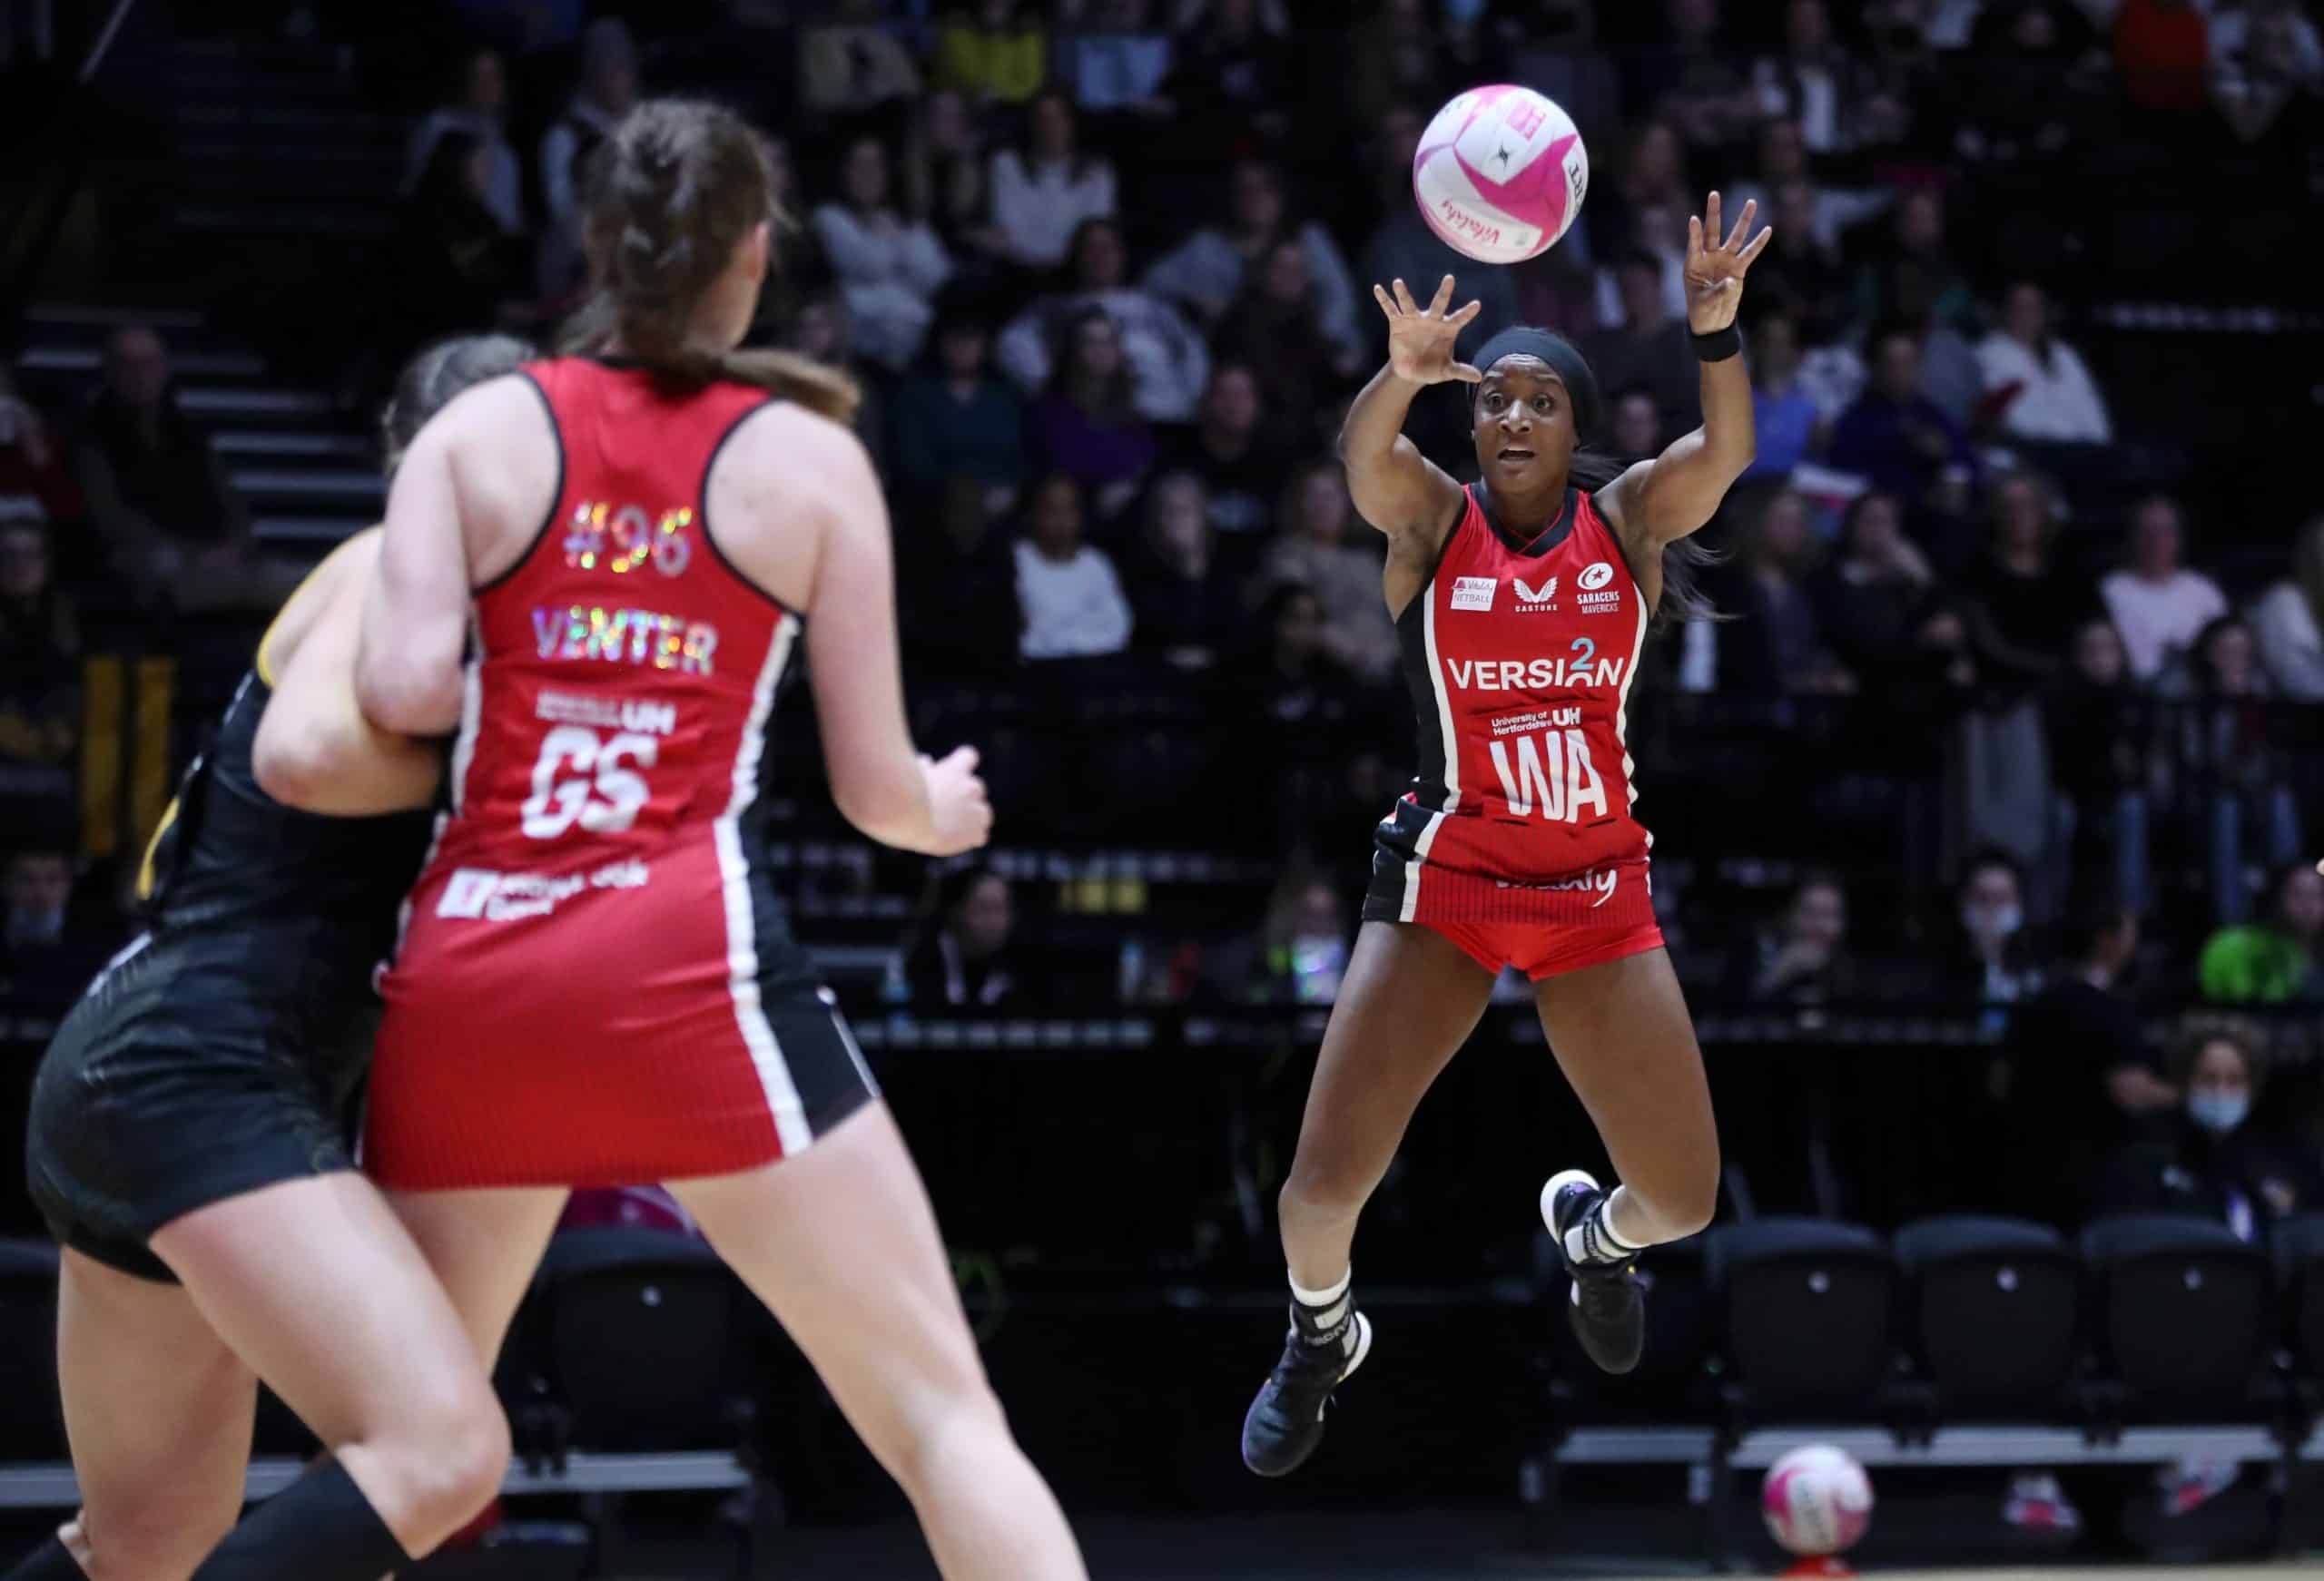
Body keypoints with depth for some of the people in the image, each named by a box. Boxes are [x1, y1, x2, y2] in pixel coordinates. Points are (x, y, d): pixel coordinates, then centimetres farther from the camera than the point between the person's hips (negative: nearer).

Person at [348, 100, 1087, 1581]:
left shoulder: (478, 428, 10)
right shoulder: (809, 454, 7)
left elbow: (402, 693, -4)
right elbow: (875, 786, 7)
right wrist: (947, 811, 30)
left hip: (467, 971, 3)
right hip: (689, 957, -3)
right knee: (944, 1418, -1)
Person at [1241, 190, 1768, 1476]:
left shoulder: (1627, 520, -1)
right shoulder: (1432, 517, -5)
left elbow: (1724, 452, -20)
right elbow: (1362, 454, -27)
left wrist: (1716, 327, -39)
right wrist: (1404, 369, -49)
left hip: (1601, 893, 1)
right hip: (1444, 884, -1)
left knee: (1684, 1203, 1)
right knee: (1324, 1184, -11)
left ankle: (1594, 1228, 40)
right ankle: (1321, 1340, 24)